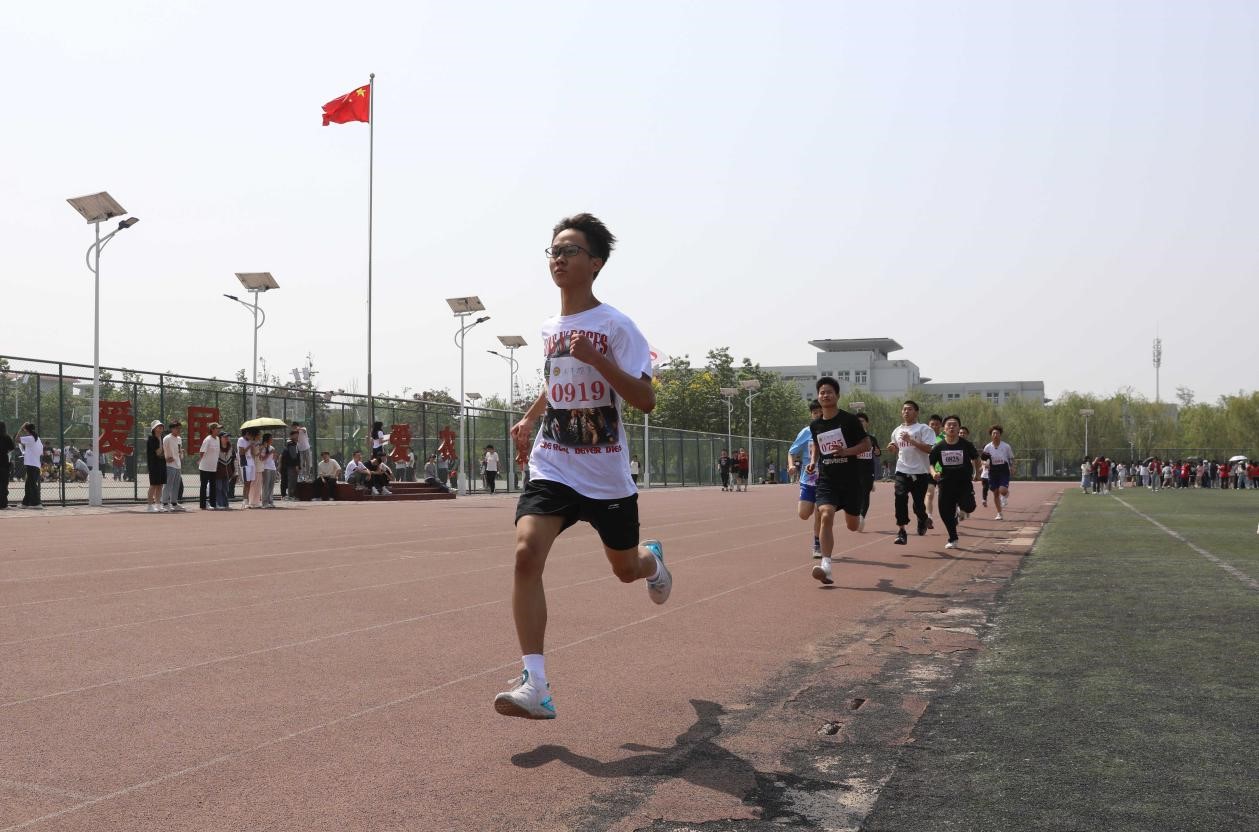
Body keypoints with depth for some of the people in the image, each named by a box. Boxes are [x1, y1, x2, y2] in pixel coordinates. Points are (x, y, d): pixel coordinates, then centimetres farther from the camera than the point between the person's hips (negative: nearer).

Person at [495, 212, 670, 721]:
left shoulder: (615, 326, -10)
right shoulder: (549, 328, 7)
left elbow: (645, 401, -17)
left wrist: (597, 359, -27)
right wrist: (529, 419, 18)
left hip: (607, 475, -3)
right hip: (552, 469, 3)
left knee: (625, 569, 15)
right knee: (527, 552, -22)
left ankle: (653, 558, 57)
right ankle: (535, 686, -21)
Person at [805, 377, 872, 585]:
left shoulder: (850, 420, -8)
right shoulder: (815, 425, 4)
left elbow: (867, 444, -4)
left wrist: (845, 451, -20)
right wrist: (813, 460, 6)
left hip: (851, 479, -2)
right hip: (826, 479, 2)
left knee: (852, 526, 11)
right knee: (826, 516, -21)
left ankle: (859, 517, 51)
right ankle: (826, 566, -24)